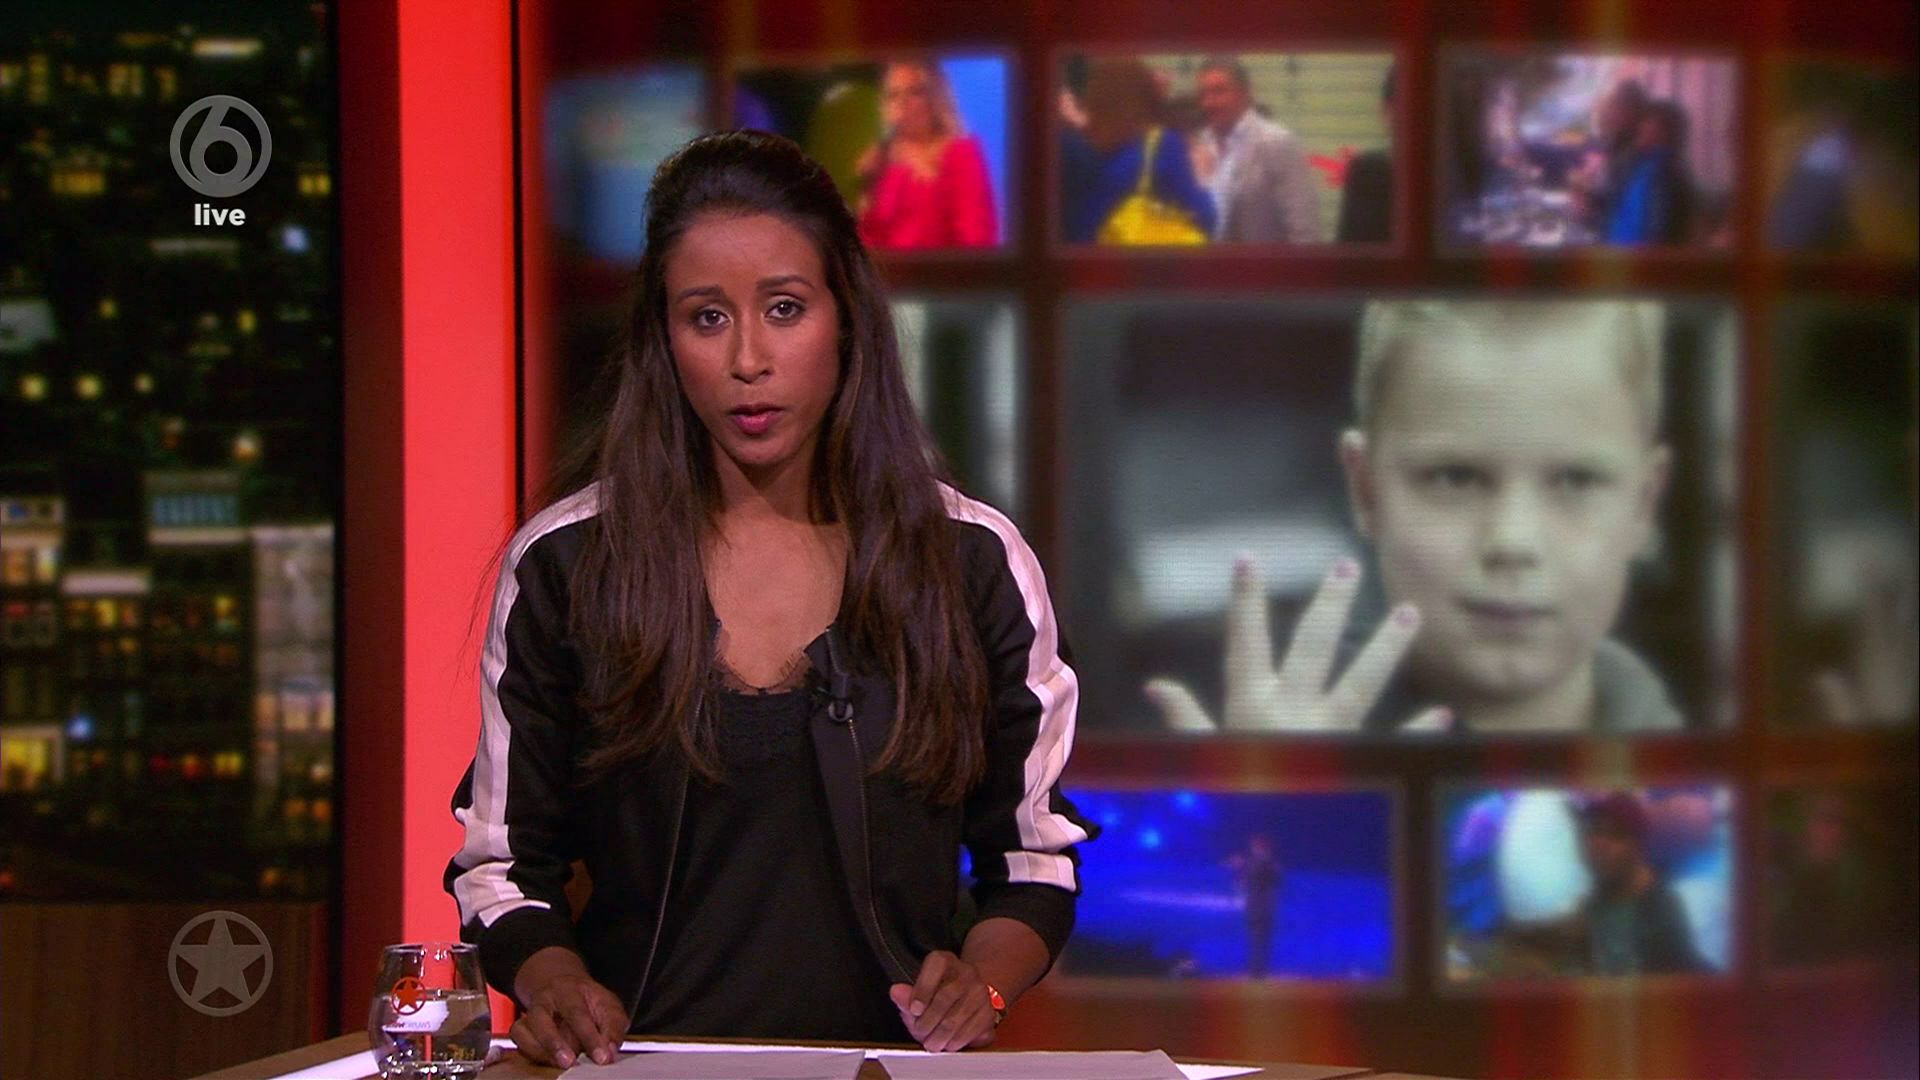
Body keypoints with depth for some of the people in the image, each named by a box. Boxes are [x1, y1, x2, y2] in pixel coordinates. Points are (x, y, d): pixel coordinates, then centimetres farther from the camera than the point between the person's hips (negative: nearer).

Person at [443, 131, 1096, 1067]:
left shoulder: (974, 562, 7)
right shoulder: (562, 565, 6)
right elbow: (501, 859, 11)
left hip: (888, 1061, 0)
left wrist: (980, 983, -6)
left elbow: (1037, 856, 14)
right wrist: (551, 981, -9)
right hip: (648, 1065, 0)